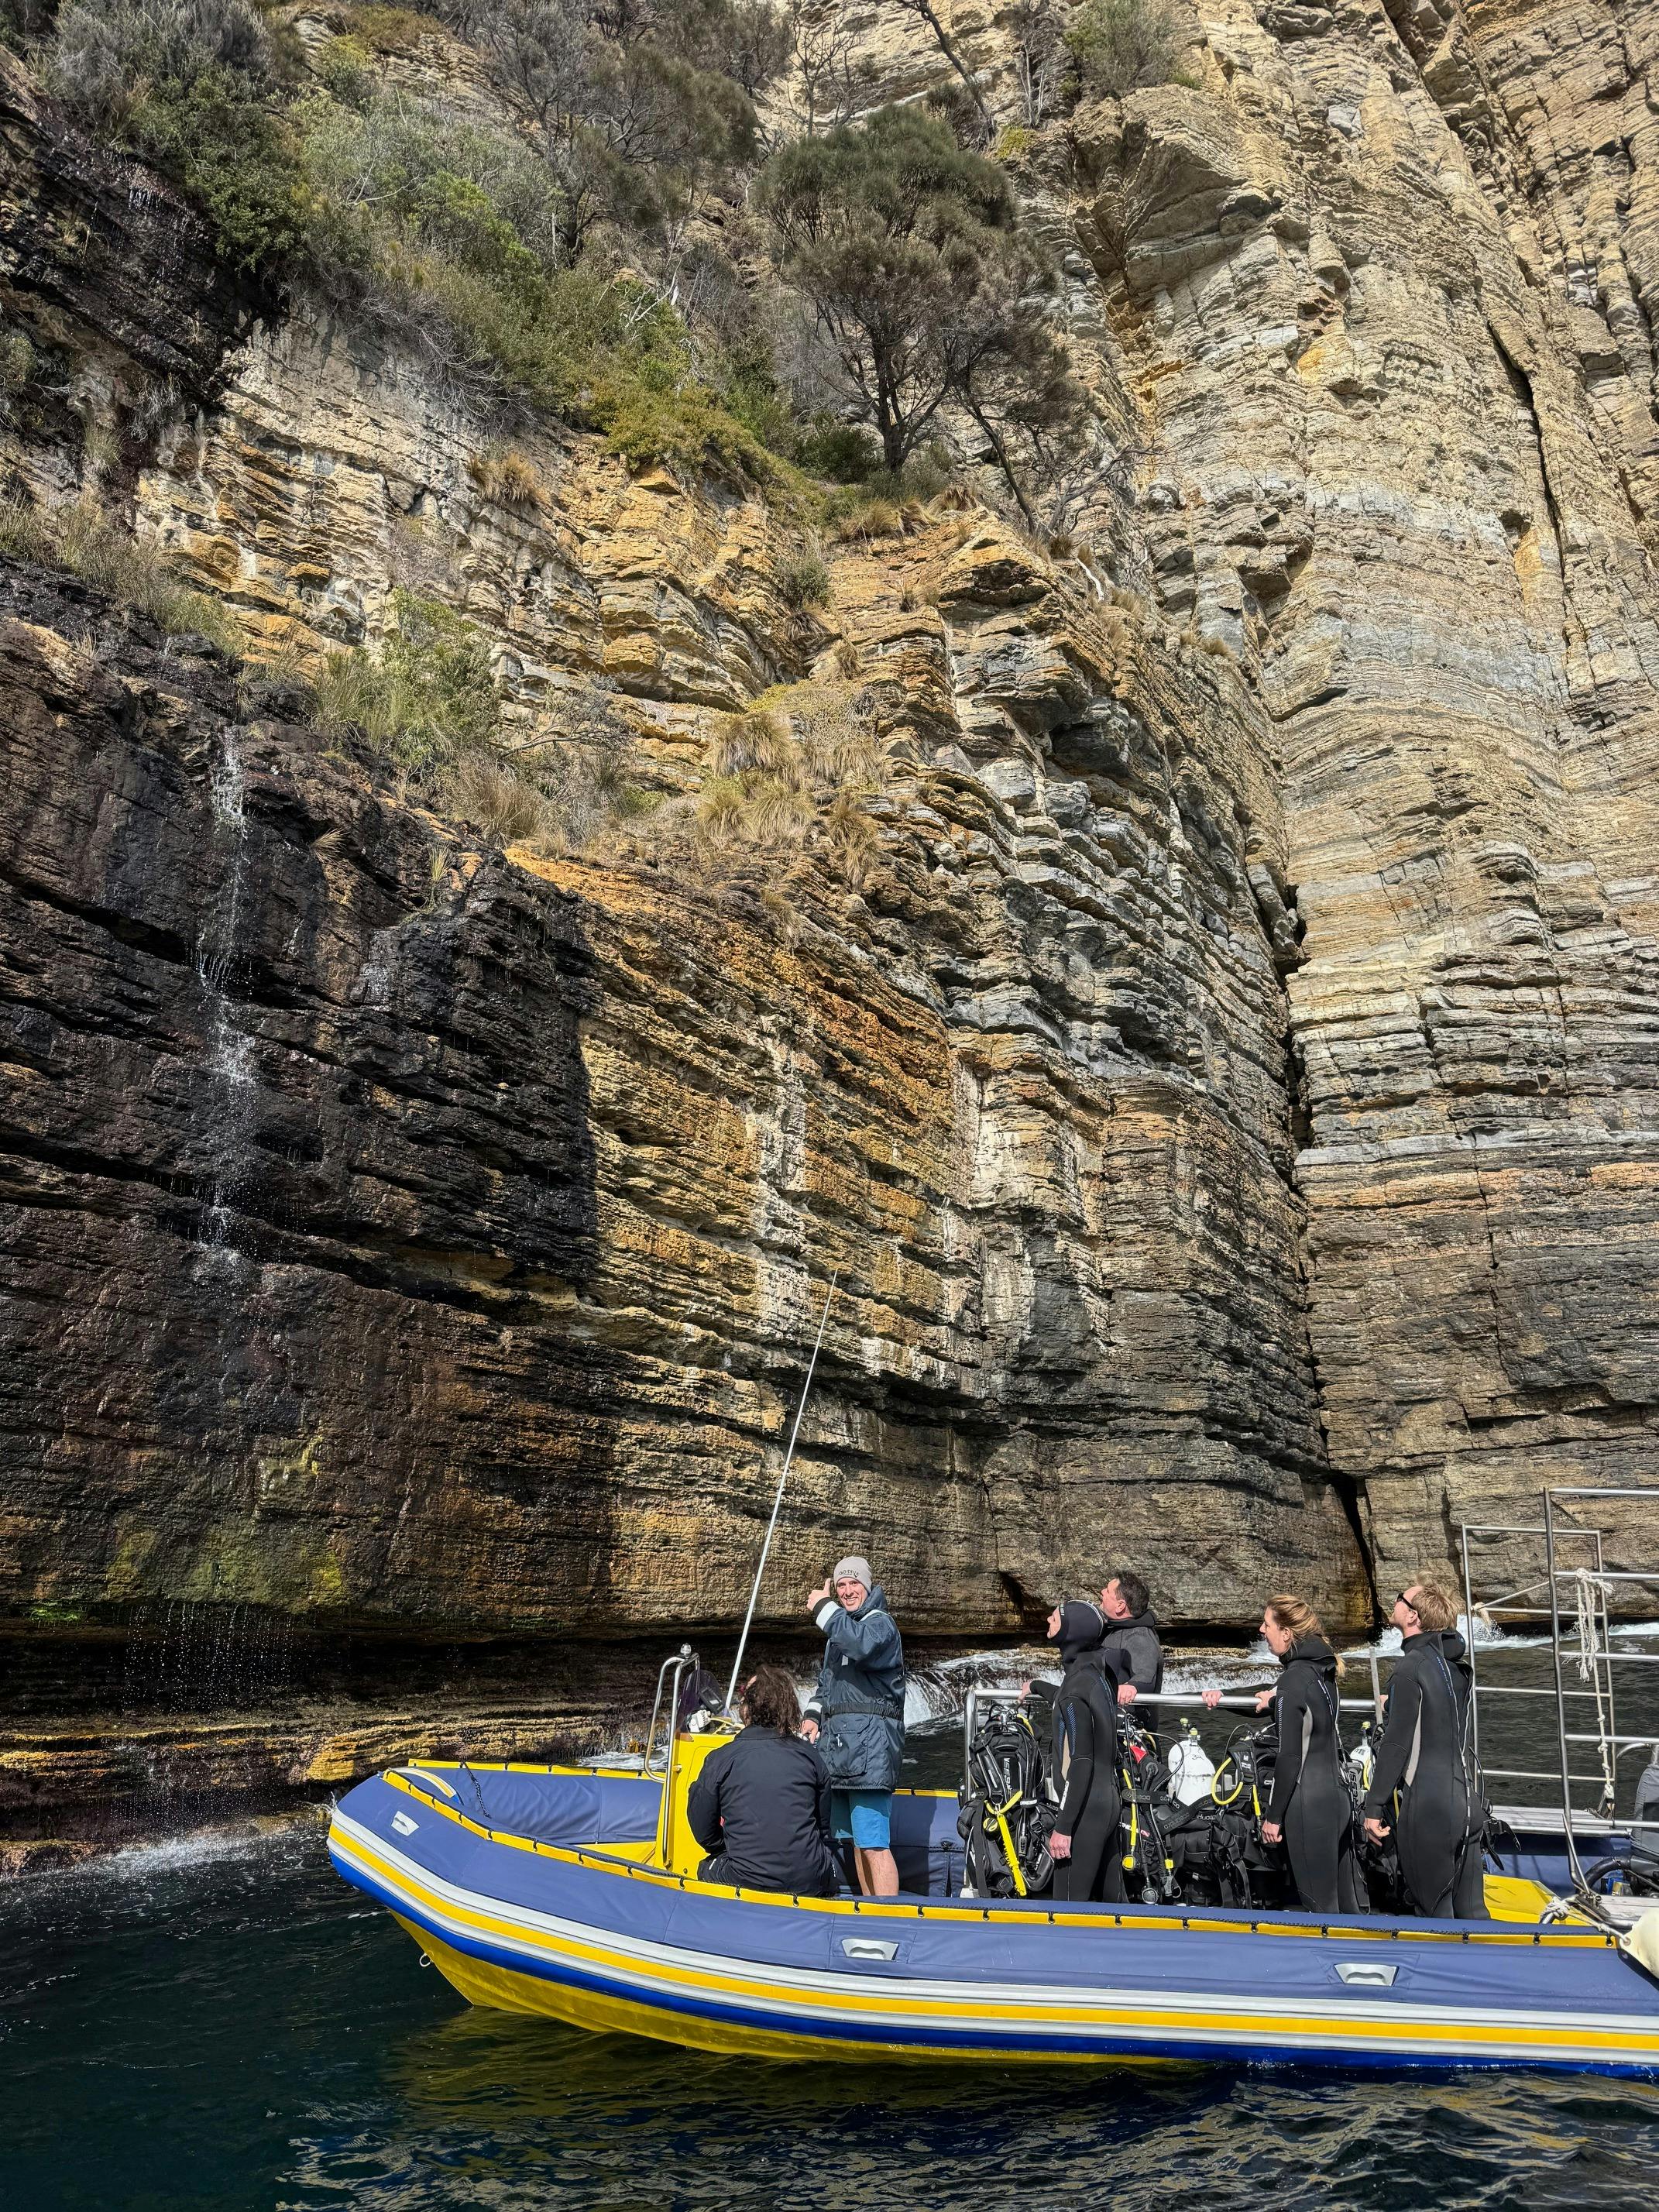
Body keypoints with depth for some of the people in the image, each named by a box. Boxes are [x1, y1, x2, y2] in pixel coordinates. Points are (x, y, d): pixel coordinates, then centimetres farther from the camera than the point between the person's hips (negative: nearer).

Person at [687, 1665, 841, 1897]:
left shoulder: (719, 1760, -5)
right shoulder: (809, 1755, 2)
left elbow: (704, 1834, 4)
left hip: (748, 1882, -1)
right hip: (811, 1884, 1)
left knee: (707, 1868, 29)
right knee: (833, 1869, 34)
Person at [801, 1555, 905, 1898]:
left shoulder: (880, 1622, -5)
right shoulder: (839, 1629, 23)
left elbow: (863, 1645, -29)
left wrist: (824, 1609, -18)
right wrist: (814, 1714, 13)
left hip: (869, 1744, -9)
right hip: (837, 1745, 9)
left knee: (874, 1845, -13)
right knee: (857, 1842, 14)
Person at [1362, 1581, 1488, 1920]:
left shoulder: (1411, 1668, -14)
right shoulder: (1461, 1668, 12)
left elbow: (1396, 1745, -16)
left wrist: (1374, 1807, -12)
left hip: (1427, 1809, -8)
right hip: (1468, 1804, 8)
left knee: (1435, 1912, 1)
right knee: (1471, 1910, 12)